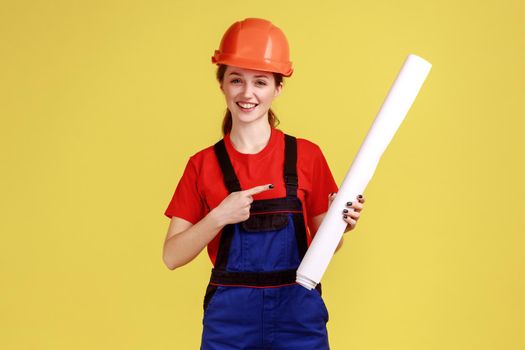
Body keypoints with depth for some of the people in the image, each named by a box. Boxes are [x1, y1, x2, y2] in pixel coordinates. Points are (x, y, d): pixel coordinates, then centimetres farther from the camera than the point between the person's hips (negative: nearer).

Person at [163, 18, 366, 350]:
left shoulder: (307, 155, 0)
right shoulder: (203, 164, 1)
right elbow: (172, 257, -3)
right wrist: (219, 217, -17)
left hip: (298, 311, 0)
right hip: (229, 315, 0)